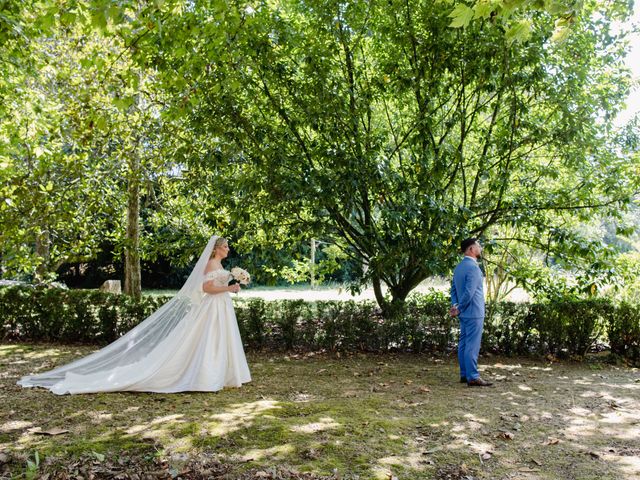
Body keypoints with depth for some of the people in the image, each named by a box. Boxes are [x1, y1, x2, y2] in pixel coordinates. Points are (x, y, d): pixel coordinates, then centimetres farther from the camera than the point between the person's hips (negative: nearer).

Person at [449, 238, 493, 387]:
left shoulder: (459, 267, 12)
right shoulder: (473, 267, -17)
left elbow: (453, 289, 13)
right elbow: (469, 292, -22)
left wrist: (455, 305, 2)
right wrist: (459, 309, -13)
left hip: (465, 313, 9)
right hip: (474, 312, -9)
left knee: (463, 343, 11)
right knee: (472, 345, -6)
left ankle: (464, 374, 17)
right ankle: (473, 377, -4)